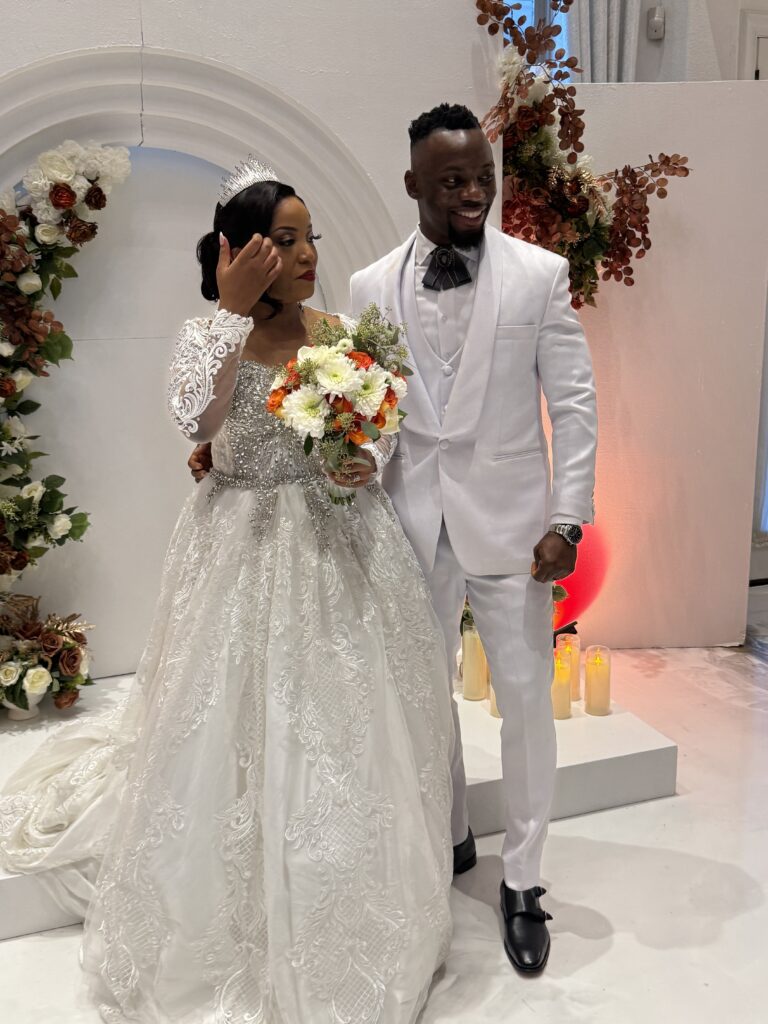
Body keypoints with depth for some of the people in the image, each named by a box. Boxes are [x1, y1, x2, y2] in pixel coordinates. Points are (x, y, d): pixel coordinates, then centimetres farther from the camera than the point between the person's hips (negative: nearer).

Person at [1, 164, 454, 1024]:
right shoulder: (207, 334, -5)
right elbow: (196, 421, -25)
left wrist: (368, 462, -10)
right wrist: (234, 310, -24)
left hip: (342, 547, 3)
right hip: (247, 550, -3)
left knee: (345, 731, 12)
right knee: (240, 736, 5)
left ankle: (355, 913, 36)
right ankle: (242, 920, 29)